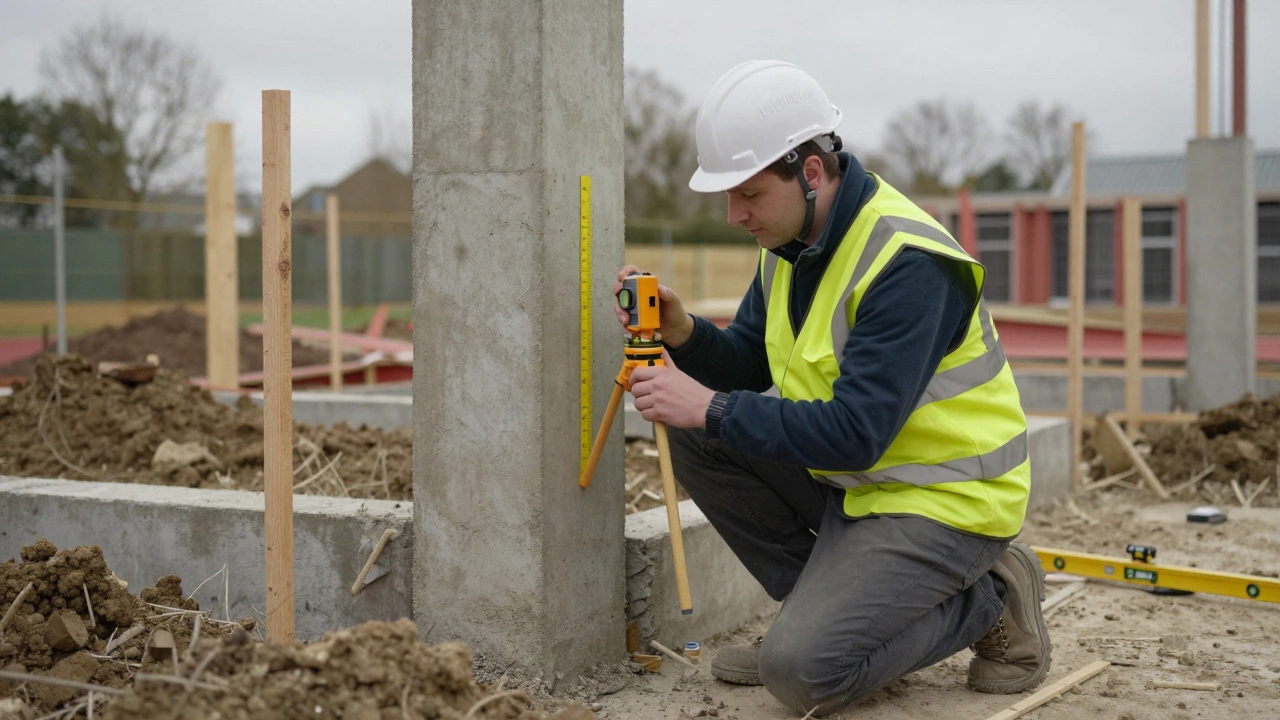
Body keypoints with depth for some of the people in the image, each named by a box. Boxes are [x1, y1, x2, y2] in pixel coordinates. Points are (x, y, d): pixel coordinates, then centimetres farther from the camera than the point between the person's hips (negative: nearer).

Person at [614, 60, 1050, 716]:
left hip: (944, 497, -9)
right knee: (697, 436, -5)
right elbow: (749, 364, 9)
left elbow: (857, 434, -30)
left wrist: (712, 408, -28)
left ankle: (989, 602, 2)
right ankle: (822, 601, 6)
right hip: (848, 476, 9)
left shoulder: (906, 263, -27)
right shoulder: (793, 239, 2)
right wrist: (683, 334, -13)